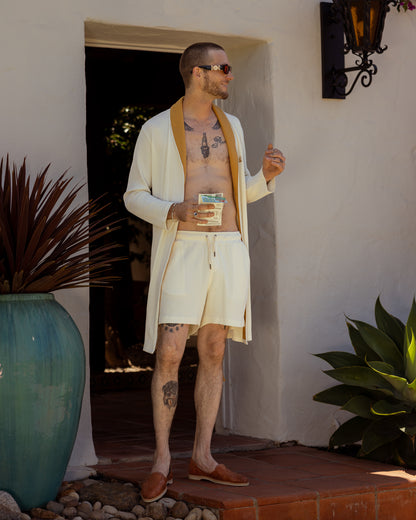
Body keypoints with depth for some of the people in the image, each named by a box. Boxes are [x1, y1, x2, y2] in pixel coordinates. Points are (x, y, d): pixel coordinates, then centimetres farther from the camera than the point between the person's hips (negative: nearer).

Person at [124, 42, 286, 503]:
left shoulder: (231, 126, 14)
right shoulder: (157, 129, -1)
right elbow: (134, 196, 0)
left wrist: (267, 175, 0)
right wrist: (176, 211, -18)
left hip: (229, 250, 5)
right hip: (182, 250, -5)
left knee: (213, 354, 5)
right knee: (169, 356, -10)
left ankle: (202, 458, 11)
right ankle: (162, 462, 0)